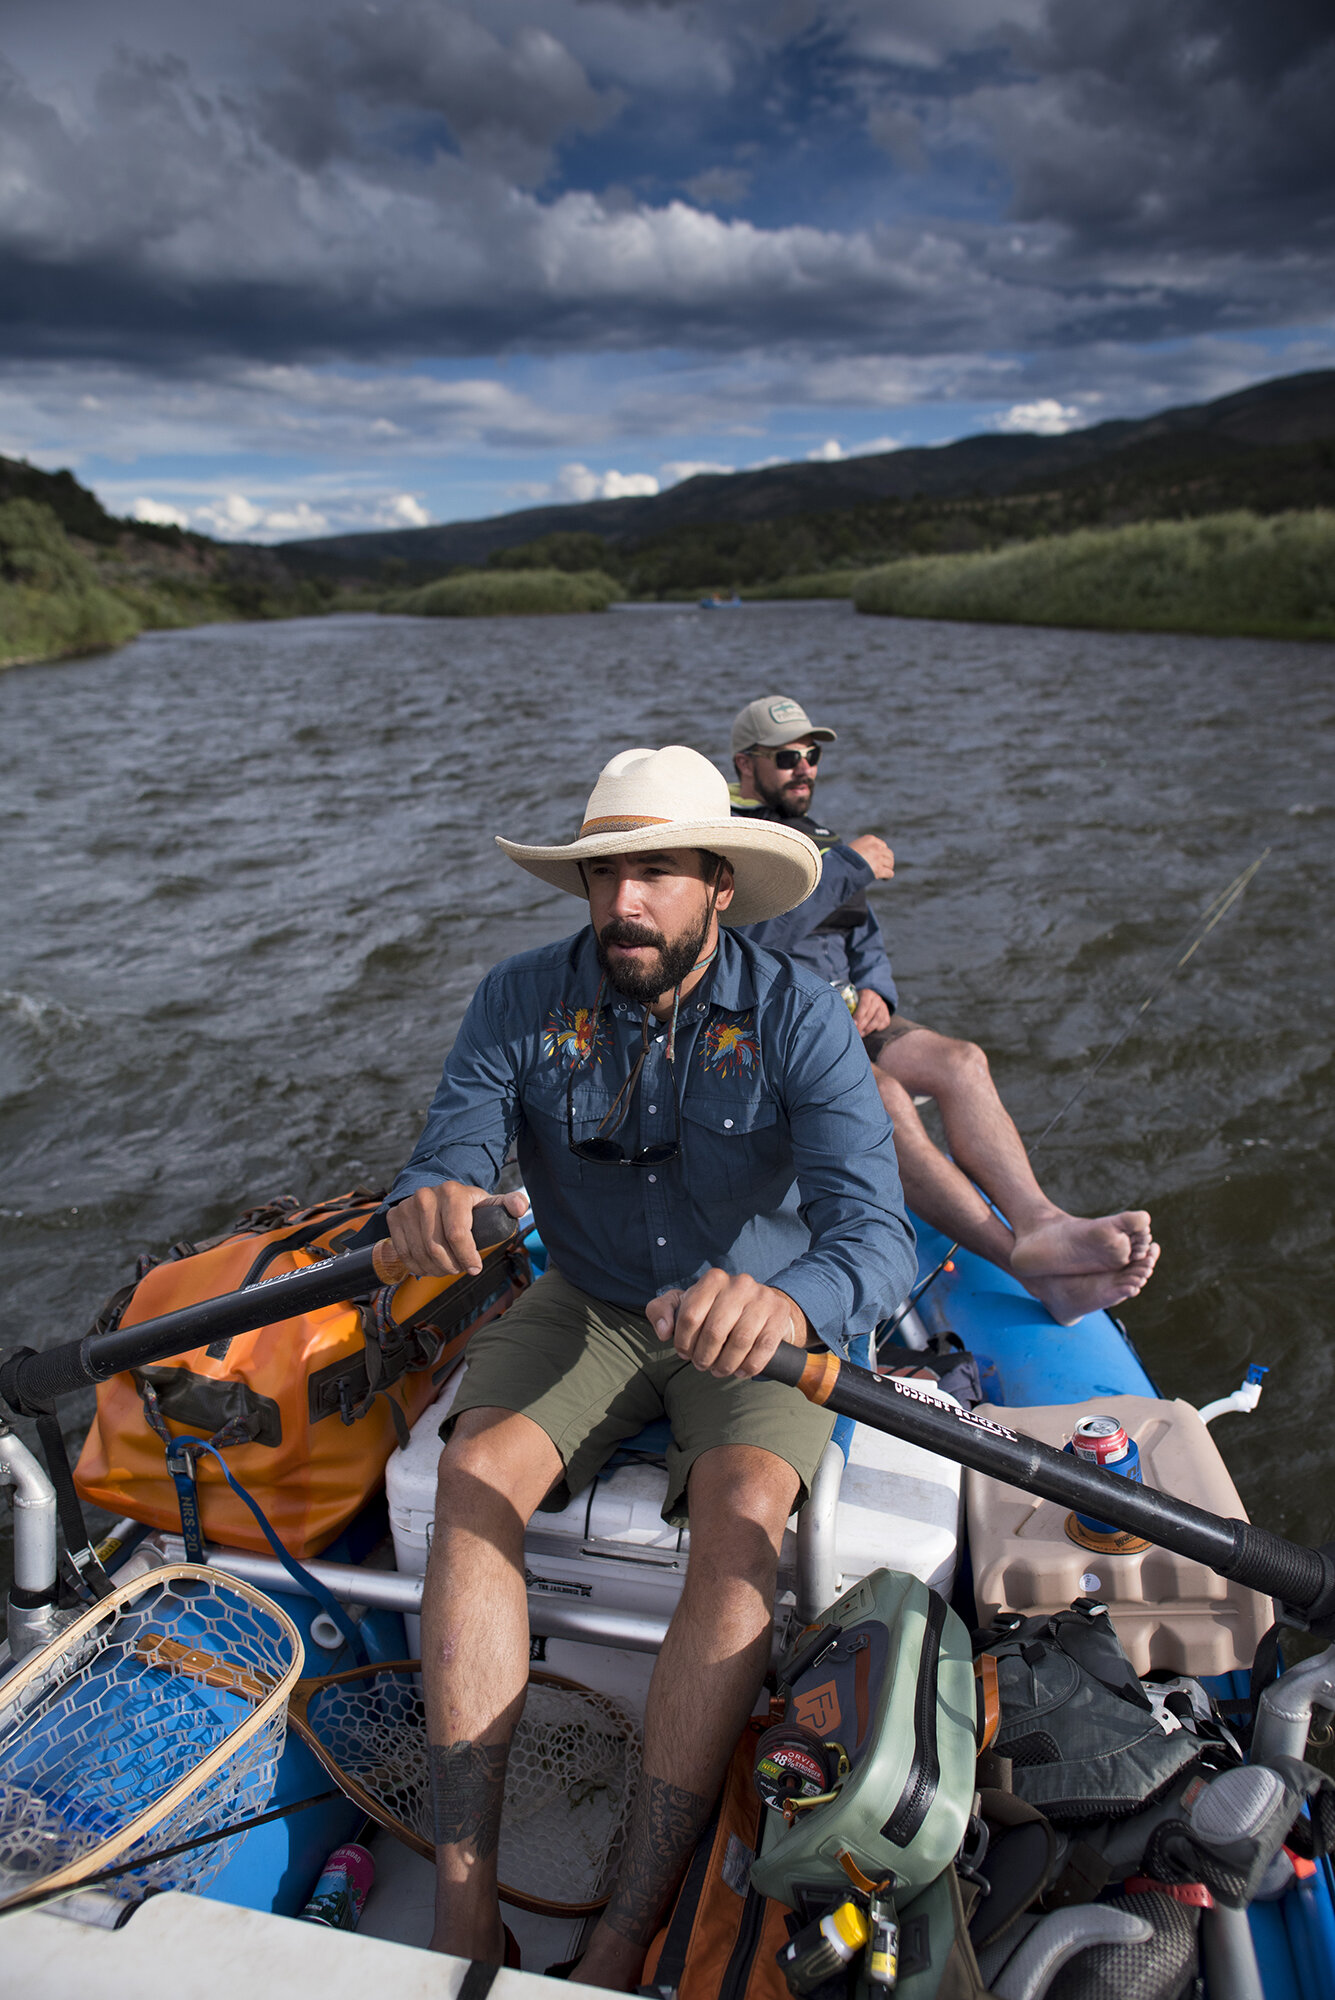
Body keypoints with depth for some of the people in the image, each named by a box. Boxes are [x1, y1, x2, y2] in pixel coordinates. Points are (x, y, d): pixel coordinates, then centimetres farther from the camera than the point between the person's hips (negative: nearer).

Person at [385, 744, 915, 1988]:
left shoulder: (796, 1019, -19)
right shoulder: (522, 1001, -10)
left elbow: (877, 1236, -28)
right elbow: (447, 1152, -16)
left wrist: (784, 1304, -51)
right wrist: (431, 1200, -42)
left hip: (758, 1320, -2)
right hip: (588, 1309, 2)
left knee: (741, 1523, -28)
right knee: (475, 1472, -23)